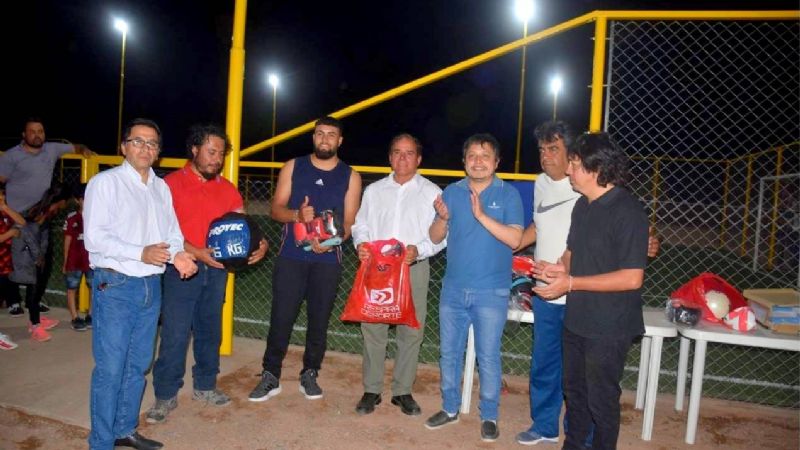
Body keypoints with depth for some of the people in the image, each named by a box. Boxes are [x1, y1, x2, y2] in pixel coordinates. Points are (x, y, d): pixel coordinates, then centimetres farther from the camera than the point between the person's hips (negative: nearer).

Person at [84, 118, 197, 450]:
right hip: (115, 286, -6)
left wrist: (177, 254, -8)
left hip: (151, 286, 6)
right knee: (110, 368, 0)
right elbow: (94, 237, -14)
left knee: (137, 365, 16)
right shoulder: (105, 182, -6)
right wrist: (141, 254, -24)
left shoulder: (161, 187, 13)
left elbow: (171, 231, 13)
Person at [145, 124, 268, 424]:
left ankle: (205, 386, 30)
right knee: (175, 335, 0)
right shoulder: (172, 183, -5)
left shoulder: (227, 188, 9)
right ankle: (166, 396, 14)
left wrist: (260, 243, -15)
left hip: (217, 270, 5)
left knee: (210, 332, 14)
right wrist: (197, 253, -24)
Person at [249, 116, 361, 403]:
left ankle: (309, 375, 23)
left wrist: (332, 241, -19)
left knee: (319, 320, 7)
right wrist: (297, 214, -19)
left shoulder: (350, 177, 4)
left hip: (328, 260, 0)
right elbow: (276, 208, 3)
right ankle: (270, 376, 14)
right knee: (281, 317, 0)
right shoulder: (293, 167, 6)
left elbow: (349, 221, 0)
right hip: (291, 257, 0)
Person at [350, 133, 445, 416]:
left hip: (414, 269, -2)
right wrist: (361, 243, -6)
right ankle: (371, 390, 18)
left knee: (411, 331, 3)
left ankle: (402, 391, 19)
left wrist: (420, 250, -18)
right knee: (373, 329, 4)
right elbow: (360, 225, 15)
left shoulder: (432, 192, 5)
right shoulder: (374, 190, 14)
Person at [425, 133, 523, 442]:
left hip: (491, 292, -3)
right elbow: (436, 238, 5)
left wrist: (481, 215, -25)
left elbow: (514, 239, -16)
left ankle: (489, 416, 24)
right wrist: (443, 218, -15)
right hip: (453, 289, 4)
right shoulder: (452, 192, 4)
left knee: (488, 356, 6)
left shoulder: (508, 194, -6)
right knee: (449, 352, 14)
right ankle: (450, 408, 32)